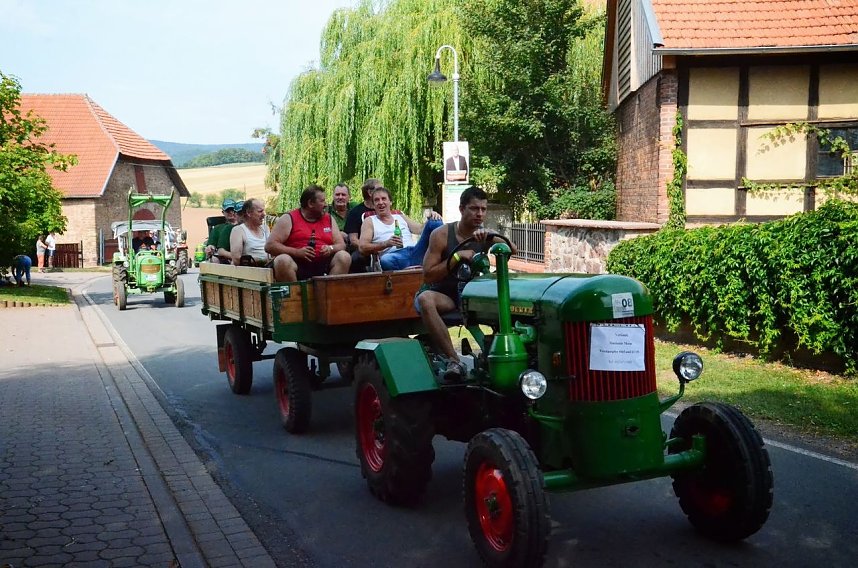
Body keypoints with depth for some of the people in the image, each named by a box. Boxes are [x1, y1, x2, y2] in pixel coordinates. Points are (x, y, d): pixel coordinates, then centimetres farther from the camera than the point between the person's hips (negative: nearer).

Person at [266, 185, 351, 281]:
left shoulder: (328, 218, 16)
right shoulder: (289, 219, 3)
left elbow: (341, 245, 16)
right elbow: (269, 246, -4)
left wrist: (331, 249, -8)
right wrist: (296, 252, -16)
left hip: (323, 267, 4)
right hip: (296, 266, -3)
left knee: (344, 257, -20)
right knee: (283, 260, -34)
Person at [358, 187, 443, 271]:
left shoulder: (401, 217, 30)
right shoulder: (370, 221, 19)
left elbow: (421, 229, 19)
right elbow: (362, 248, 6)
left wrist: (432, 219, -3)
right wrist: (386, 243, -9)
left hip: (415, 251, 4)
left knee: (434, 222, -18)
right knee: (385, 260, -43)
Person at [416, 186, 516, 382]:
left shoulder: (484, 235, 3)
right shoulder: (441, 235, -8)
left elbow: (513, 250, -14)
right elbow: (428, 276, -12)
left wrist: (489, 235, -30)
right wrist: (457, 257, -22)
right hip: (443, 294, -3)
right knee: (424, 299, -38)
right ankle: (453, 360, -40)